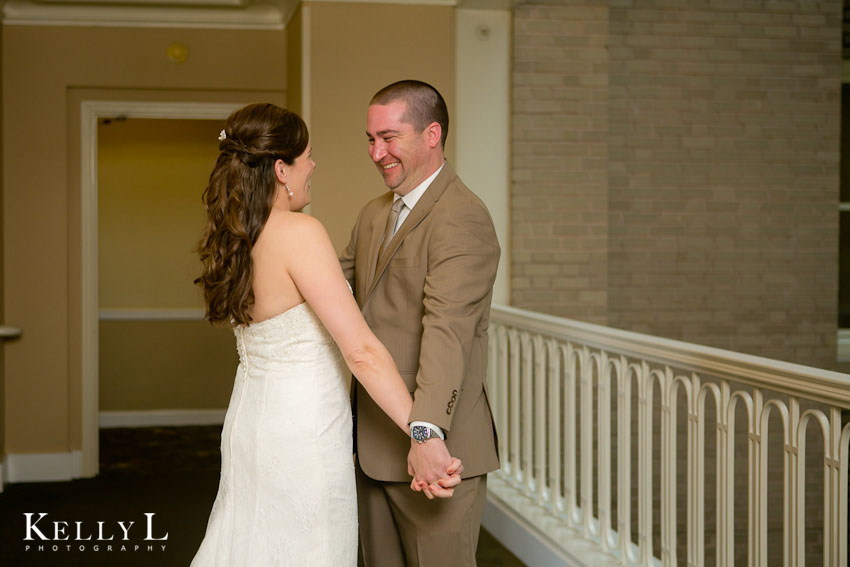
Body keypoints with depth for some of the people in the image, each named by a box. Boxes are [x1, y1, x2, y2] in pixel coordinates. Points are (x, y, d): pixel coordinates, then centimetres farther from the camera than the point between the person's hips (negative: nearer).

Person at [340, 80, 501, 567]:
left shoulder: (462, 217, -16)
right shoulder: (374, 215, 15)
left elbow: (447, 327, -27)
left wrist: (427, 433, -35)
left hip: (435, 451, -8)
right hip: (373, 446, 9)